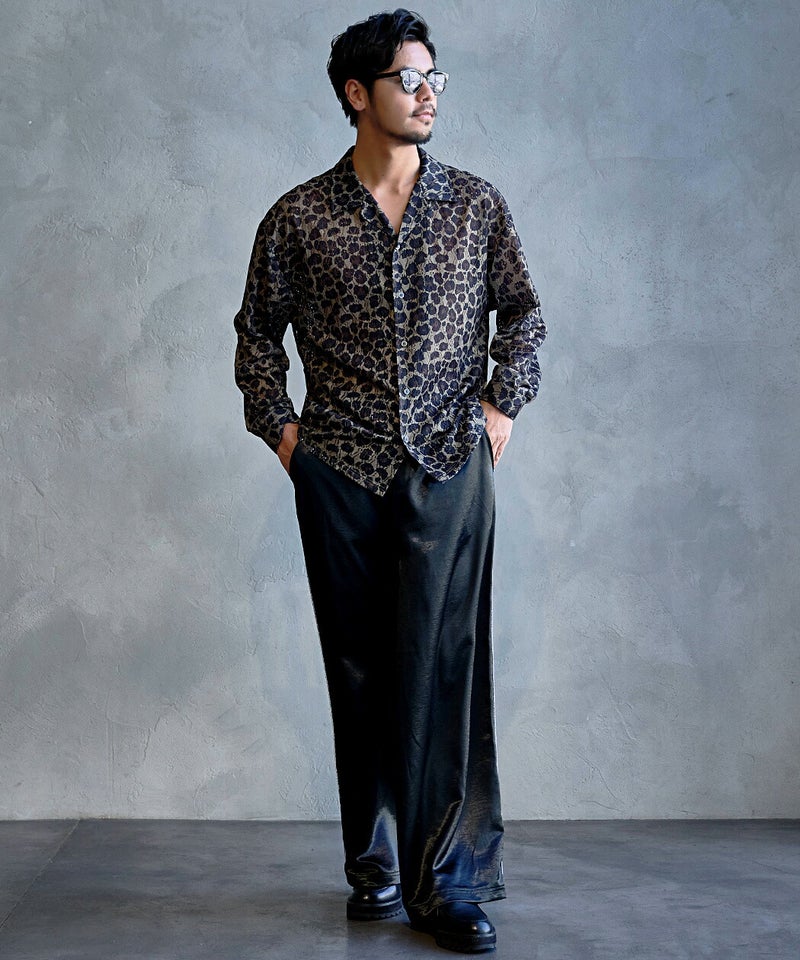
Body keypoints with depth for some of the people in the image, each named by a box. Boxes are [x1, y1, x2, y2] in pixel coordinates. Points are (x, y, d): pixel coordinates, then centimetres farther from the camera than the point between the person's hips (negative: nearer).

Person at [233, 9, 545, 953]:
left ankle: (452, 882, -1)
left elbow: (520, 311, 18)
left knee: (444, 665, -7)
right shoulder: (299, 219, 4)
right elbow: (258, 328, 15)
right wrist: (278, 424, 6)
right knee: (361, 672, 5)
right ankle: (376, 864, 16)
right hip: (340, 474, 1)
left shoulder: (477, 205, 7)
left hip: (448, 465, 0)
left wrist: (503, 403, 6)